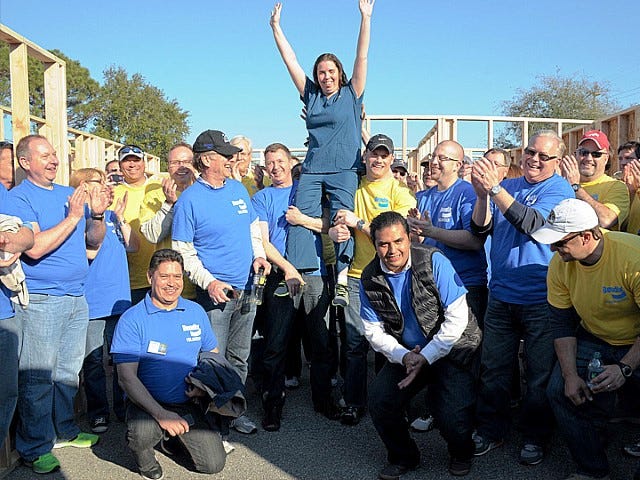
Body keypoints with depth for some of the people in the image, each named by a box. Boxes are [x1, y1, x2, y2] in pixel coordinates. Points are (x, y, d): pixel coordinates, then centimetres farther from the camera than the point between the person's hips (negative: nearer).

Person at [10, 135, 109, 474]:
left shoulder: (71, 194, 11)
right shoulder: (19, 198, -8)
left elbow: (93, 241, 14)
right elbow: (35, 248, -20)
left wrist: (97, 216, -5)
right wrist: (72, 217, -19)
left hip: (76, 297, 6)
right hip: (40, 301, -6)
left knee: (68, 371, 16)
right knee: (38, 377, 1)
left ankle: (64, 430, 31)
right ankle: (35, 448, 15)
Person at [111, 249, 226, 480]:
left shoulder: (196, 312, 4)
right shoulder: (132, 319, -10)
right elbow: (127, 378, -14)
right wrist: (161, 414, -26)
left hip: (188, 403, 4)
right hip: (146, 402, -3)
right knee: (143, 433, -36)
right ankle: (144, 458, 2)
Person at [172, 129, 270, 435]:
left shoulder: (238, 189, 8)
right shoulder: (190, 199, -9)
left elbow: (254, 227, 19)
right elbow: (183, 251, -10)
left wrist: (259, 255, 2)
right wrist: (209, 282, -20)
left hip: (246, 289, 6)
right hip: (215, 292, -6)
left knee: (239, 357, 16)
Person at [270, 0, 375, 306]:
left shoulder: (351, 95, 10)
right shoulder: (311, 95, 17)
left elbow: (361, 57, 3)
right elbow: (290, 60, 18)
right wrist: (276, 26, 18)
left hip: (344, 170, -3)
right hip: (312, 170, 3)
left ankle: (341, 283, -21)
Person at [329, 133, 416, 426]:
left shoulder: (399, 191, -1)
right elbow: (337, 226, 13)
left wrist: (358, 222, -16)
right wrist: (335, 231, -10)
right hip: (357, 275, 2)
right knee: (355, 343, 4)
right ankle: (354, 402, 16)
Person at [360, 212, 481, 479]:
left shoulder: (434, 262, -17)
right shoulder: (369, 279, -5)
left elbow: (457, 318, -18)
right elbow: (374, 331, 0)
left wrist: (426, 357, -21)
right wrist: (403, 356, -17)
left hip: (450, 349, -4)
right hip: (405, 353, 4)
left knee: (451, 414, -21)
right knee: (379, 401, -12)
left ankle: (461, 455, 17)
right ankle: (403, 457, 17)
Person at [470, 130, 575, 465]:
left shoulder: (559, 189, -4)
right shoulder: (507, 187, 10)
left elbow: (531, 223, -22)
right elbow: (481, 230, 1)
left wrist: (495, 188, -30)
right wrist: (482, 195, -16)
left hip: (540, 299, -3)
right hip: (500, 296, 4)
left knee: (540, 374, 7)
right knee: (493, 368, 9)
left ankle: (535, 437, 25)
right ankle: (490, 431, 24)